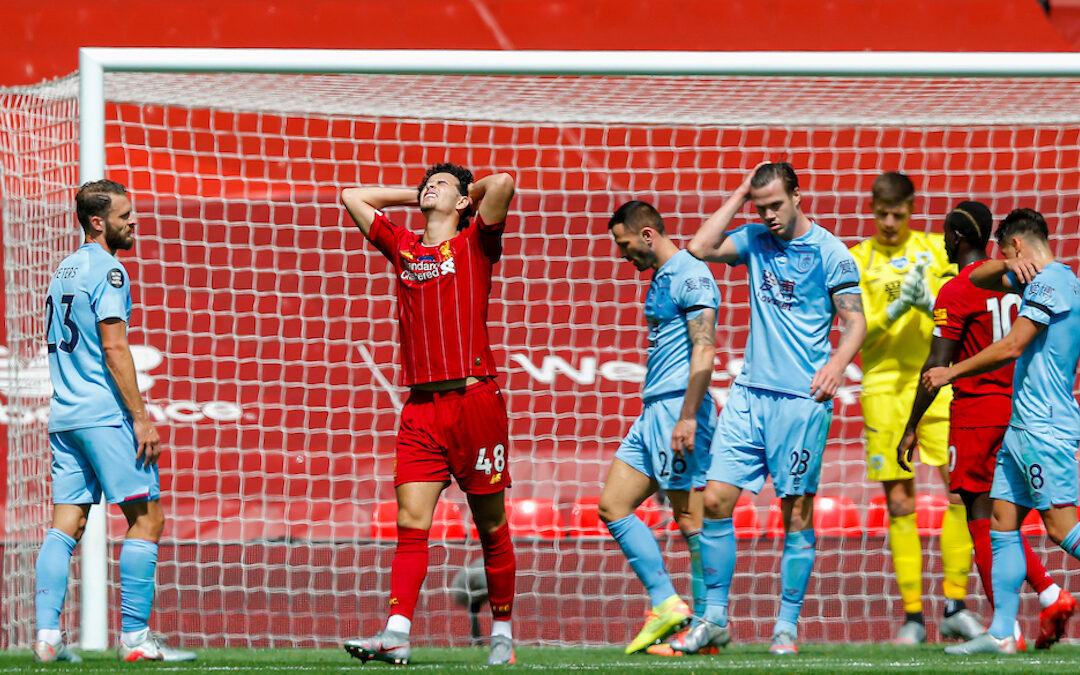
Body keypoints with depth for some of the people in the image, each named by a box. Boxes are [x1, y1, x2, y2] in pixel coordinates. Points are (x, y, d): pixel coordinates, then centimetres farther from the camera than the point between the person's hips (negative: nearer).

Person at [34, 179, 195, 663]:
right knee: (147, 517, -3)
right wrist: (140, 418, -16)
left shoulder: (63, 272, 19)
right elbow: (113, 347, -16)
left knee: (66, 523, 5)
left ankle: (46, 636, -4)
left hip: (63, 417, 9)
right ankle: (134, 637, -7)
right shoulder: (107, 270, -9)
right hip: (105, 414, -9)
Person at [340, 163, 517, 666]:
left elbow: (502, 184, -10)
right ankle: (396, 634, -17)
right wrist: (416, 196, 27)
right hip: (420, 408, 4)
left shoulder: (475, 244, 6)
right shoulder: (402, 248, 19)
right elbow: (352, 197, 29)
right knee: (410, 523, -8)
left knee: (491, 526, 3)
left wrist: (470, 192, 10)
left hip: (475, 401, -4)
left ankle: (502, 631, 13)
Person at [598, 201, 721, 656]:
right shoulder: (661, 279, 20)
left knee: (691, 520, -7)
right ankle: (665, 604, 4)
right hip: (653, 412, 10)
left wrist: (687, 416, -24)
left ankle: (705, 627, -4)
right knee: (612, 504, 5)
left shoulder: (691, 275, -10)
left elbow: (704, 351, -18)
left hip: (679, 408, -10)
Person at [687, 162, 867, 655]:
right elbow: (700, 248, 0)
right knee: (715, 499, -2)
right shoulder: (756, 240, 11)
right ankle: (714, 617, 6)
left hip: (801, 398, -5)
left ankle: (787, 626, 4)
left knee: (797, 512, -1)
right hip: (749, 392, 5)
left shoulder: (829, 252, -4)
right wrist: (739, 197, 1)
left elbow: (855, 320, -6)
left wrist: (837, 363, -25)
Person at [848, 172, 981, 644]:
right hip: (884, 386, -1)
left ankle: (955, 608, -1)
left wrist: (930, 304, -14)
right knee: (900, 503, -1)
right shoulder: (858, 261, 6)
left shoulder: (937, 250, 9)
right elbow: (857, 332, -1)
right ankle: (912, 617, 2)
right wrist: (894, 310, -17)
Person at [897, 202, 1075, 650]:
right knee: (1000, 520, 15)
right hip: (1016, 408, 7)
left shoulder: (956, 292, -10)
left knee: (981, 520, -3)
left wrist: (911, 428, -9)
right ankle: (1052, 595, -3)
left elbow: (937, 366, -14)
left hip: (975, 411, -7)